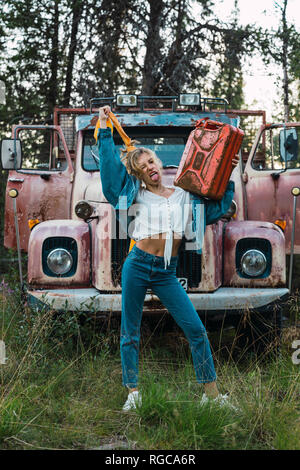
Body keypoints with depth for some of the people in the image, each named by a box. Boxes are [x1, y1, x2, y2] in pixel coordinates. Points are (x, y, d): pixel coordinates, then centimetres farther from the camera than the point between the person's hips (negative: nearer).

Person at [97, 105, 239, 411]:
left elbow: (218, 209, 17)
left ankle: (211, 391, 7)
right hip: (138, 267, -1)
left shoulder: (185, 196, 12)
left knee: (196, 329, -3)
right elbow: (110, 166, -2)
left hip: (166, 274, 2)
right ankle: (133, 392, 16)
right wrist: (105, 131, -1)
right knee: (130, 331, 3)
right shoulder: (137, 195, 5)